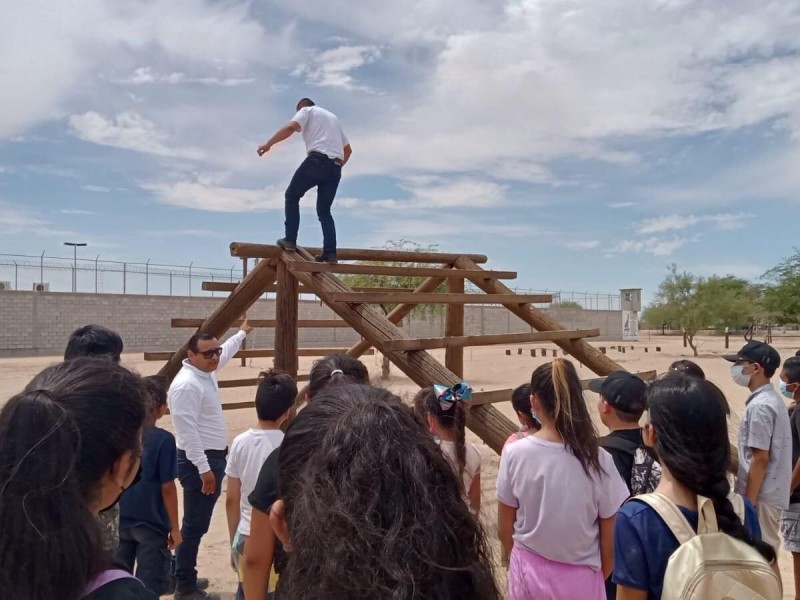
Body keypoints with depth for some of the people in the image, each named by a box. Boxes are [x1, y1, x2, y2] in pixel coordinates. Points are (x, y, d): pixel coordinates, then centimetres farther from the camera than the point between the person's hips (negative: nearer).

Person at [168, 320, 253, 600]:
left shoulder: (207, 371, 7)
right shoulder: (186, 385, -22)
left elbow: (226, 351, 30)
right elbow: (188, 431, -26)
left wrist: (242, 333, 43)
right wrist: (204, 468, -26)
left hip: (213, 457, 10)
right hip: (199, 462, -10)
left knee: (198, 523, 19)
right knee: (195, 525, 0)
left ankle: (183, 576, 33)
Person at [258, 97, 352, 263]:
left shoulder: (306, 111, 14)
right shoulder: (333, 117, 34)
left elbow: (290, 127, -8)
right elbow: (348, 149, 32)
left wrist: (268, 144, -8)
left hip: (317, 160, -6)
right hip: (335, 167, 6)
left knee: (292, 196, 11)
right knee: (324, 210, 10)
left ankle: (290, 240, 0)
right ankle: (330, 253, -2)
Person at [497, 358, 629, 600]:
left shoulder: (514, 453, -16)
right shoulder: (598, 459, -17)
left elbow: (505, 530, -4)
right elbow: (610, 541, -7)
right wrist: (599, 578, 13)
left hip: (528, 574, 1)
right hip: (579, 578, 0)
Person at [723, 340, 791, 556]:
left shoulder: (759, 406, -20)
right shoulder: (773, 399, 10)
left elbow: (760, 459, -21)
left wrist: (748, 502, -17)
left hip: (761, 495, -9)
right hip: (771, 491, 9)